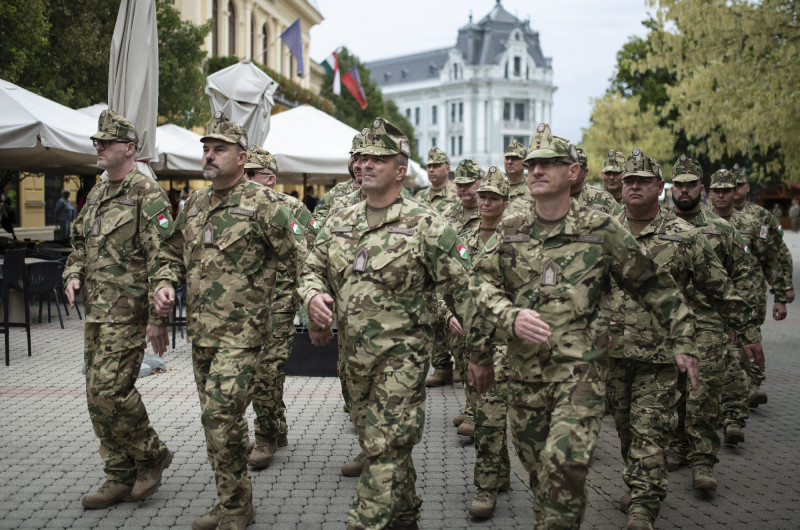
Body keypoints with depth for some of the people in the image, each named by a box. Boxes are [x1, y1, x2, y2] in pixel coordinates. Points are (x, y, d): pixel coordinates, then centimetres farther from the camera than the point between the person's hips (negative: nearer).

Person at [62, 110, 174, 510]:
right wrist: (73, 275, 5)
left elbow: (162, 260, -16)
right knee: (98, 395, 9)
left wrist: (158, 318, -19)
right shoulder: (96, 194, 16)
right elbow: (80, 244, 27)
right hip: (95, 310, 9)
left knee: (108, 391, -13)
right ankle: (121, 477, 19)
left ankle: (152, 455, 9)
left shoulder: (147, 194, -11)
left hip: (127, 311, -9)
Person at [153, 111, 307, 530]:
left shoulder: (261, 203, -8)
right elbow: (172, 254, 23)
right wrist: (165, 284, 4)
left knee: (221, 416, -13)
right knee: (218, 418, 14)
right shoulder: (194, 204, 13)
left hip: (240, 332, -7)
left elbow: (297, 258, -6)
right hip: (200, 331, 7)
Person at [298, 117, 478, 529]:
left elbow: (461, 290, -9)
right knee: (375, 444, 19)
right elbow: (313, 268, 17)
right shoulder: (340, 221, 7)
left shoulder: (426, 225, -10)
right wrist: (313, 295, -7)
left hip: (401, 356, -7)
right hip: (355, 354, 7)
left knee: (385, 450, -8)